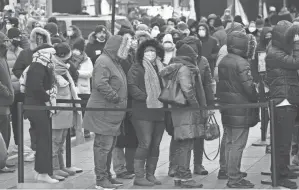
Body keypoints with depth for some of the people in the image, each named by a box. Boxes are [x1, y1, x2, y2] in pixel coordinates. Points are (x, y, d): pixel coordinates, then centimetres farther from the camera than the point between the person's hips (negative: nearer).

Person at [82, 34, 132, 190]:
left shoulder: (114, 62, 19)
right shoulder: (103, 62, -14)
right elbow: (101, 84, -26)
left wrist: (122, 99, 14)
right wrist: (115, 97, -21)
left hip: (113, 112, 10)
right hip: (104, 112, -10)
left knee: (109, 145, 16)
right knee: (103, 145, -7)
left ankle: (106, 176, 25)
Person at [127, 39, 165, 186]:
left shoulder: (161, 69, 19)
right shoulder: (136, 69, -2)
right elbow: (132, 87, -12)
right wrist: (146, 97, -17)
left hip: (159, 112, 7)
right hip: (143, 112, -7)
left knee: (155, 145, 9)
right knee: (145, 144, -9)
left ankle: (151, 174, 17)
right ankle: (139, 176, -4)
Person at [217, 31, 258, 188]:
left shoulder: (223, 62, 10)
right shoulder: (241, 63, -18)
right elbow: (249, 87, -19)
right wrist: (256, 99, -3)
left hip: (226, 108, 9)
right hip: (241, 109, -9)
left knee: (230, 143, 17)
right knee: (237, 145, -4)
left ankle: (232, 173, 27)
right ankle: (234, 179, -2)